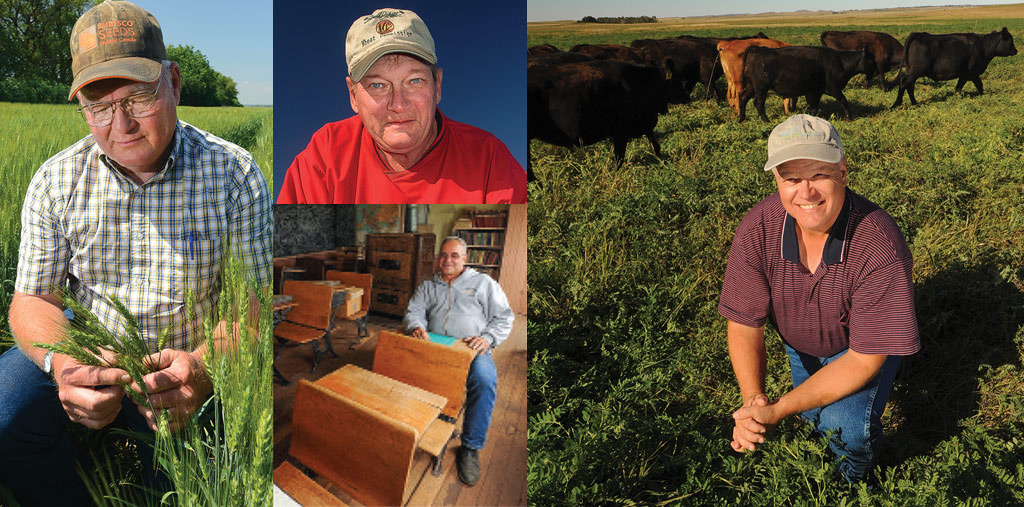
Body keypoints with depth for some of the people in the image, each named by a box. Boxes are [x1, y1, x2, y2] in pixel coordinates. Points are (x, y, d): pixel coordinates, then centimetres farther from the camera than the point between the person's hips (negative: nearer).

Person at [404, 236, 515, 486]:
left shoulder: (483, 283, 15)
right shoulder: (428, 286, 25)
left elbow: (504, 317, 9)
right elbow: (413, 311, 13)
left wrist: (488, 338, -10)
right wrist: (416, 327, -12)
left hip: (471, 349, -2)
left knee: (485, 380, -36)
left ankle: (471, 447, -22)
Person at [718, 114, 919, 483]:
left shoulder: (880, 249, -39)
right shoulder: (756, 231, -29)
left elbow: (864, 357, -33)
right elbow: (744, 324, -20)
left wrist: (778, 410, -39)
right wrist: (753, 400, -37)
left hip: (861, 343, -4)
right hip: (801, 344, 4)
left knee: (844, 427, -25)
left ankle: (856, 479, 10)